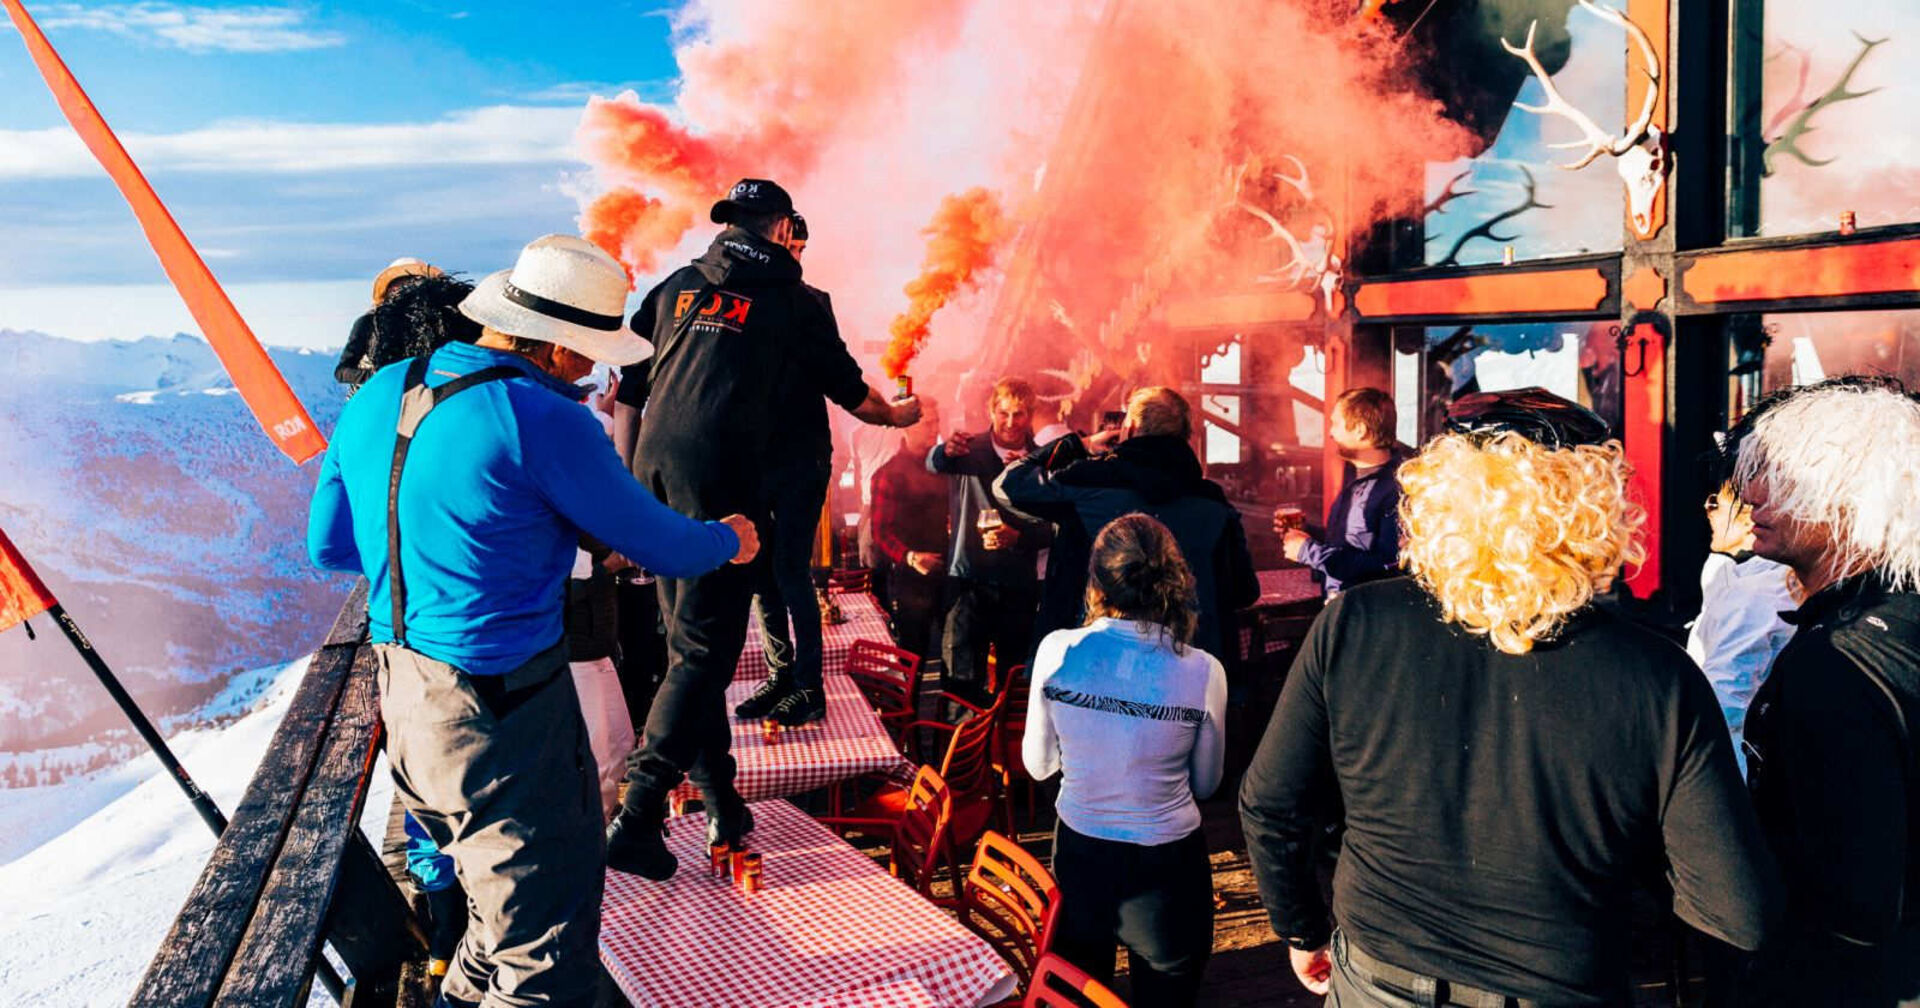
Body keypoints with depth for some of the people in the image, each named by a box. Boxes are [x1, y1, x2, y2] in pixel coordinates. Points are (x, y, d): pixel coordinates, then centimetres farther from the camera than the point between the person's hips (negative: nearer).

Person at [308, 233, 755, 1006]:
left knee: (498, 897, 28)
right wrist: (730, 541, 10)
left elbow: (328, 545, 12)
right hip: (502, 716, -8)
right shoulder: (543, 421, -20)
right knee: (542, 939, 6)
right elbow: (657, 544, -10)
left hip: (401, 699, 9)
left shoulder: (380, 394, 3)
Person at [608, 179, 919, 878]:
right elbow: (851, 394, 17)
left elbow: (628, 390, 16)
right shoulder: (794, 302, 6)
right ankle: (637, 817, -7)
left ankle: (719, 799, 23)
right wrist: (900, 413, 37)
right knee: (703, 649, -1)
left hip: (655, 478, 5)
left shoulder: (678, 286, 17)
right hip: (724, 488, -5)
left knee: (688, 638, 15)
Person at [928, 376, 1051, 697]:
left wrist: (1018, 537, -17)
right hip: (968, 579, -2)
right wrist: (946, 450, -45)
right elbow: (934, 464, -22)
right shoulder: (970, 451, 0)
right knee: (963, 679, -2)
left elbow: (1052, 527, 3)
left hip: (1020, 585, 2)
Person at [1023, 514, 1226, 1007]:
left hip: (1080, 852, 1)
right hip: (1168, 864, -1)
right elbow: (1205, 784, 0)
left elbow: (1039, 764, 0)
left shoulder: (1057, 650, -14)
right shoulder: (1204, 672, -16)